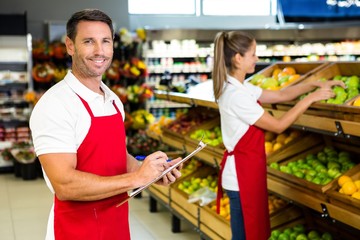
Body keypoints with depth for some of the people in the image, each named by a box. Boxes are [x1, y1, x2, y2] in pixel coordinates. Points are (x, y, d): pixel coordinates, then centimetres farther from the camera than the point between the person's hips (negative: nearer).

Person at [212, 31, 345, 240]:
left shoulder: (241, 87, 6)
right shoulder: (236, 95, -25)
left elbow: (280, 95, 12)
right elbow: (278, 125, -19)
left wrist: (315, 84, 2)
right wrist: (311, 98, -15)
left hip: (247, 168, 10)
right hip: (241, 172, -10)